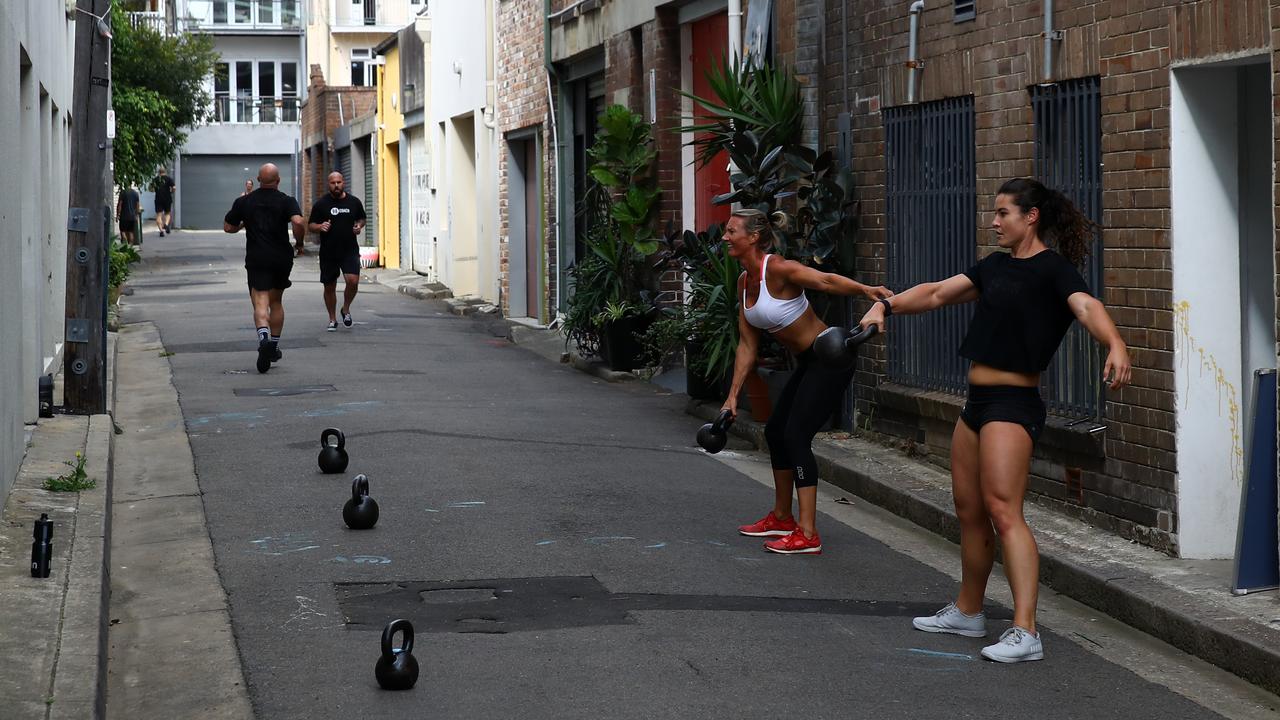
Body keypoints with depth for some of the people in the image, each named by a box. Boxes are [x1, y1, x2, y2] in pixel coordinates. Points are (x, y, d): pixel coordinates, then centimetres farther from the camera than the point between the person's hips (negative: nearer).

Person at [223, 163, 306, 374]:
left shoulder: (244, 202, 3)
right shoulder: (287, 201, -3)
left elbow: (228, 227, 8)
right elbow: (298, 222, -20)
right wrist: (299, 243, -4)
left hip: (256, 259, -1)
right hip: (281, 259, 1)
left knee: (260, 303, -8)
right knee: (276, 301, 17)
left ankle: (264, 338, -35)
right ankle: (274, 346, 23)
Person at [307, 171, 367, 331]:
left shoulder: (354, 202, 5)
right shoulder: (321, 204, -1)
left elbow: (361, 219, 21)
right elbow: (310, 225, 4)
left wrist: (359, 226, -2)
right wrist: (320, 227, -17)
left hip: (350, 250, 0)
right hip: (328, 252, 0)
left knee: (353, 281, -17)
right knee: (329, 287, 7)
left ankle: (346, 309, 10)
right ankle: (332, 319, 24)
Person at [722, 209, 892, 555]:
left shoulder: (777, 269, -19)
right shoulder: (744, 282, 7)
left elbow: (826, 281, -36)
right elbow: (747, 345, 11)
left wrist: (864, 289, -54)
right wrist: (733, 395, 9)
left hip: (830, 359, -9)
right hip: (808, 363, 10)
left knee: (796, 436, -14)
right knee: (775, 431, 17)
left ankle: (807, 535, -14)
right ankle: (782, 518, 33)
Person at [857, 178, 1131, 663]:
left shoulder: (1053, 268, -10)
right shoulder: (996, 267, 15)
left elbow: (1086, 306, -28)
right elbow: (937, 294, 20)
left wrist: (1115, 344, -48)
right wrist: (888, 305, 5)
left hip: (1013, 404, -9)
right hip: (978, 402, 9)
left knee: (1003, 510, -18)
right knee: (969, 510, 16)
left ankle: (1025, 632, -22)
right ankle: (967, 612, 31)